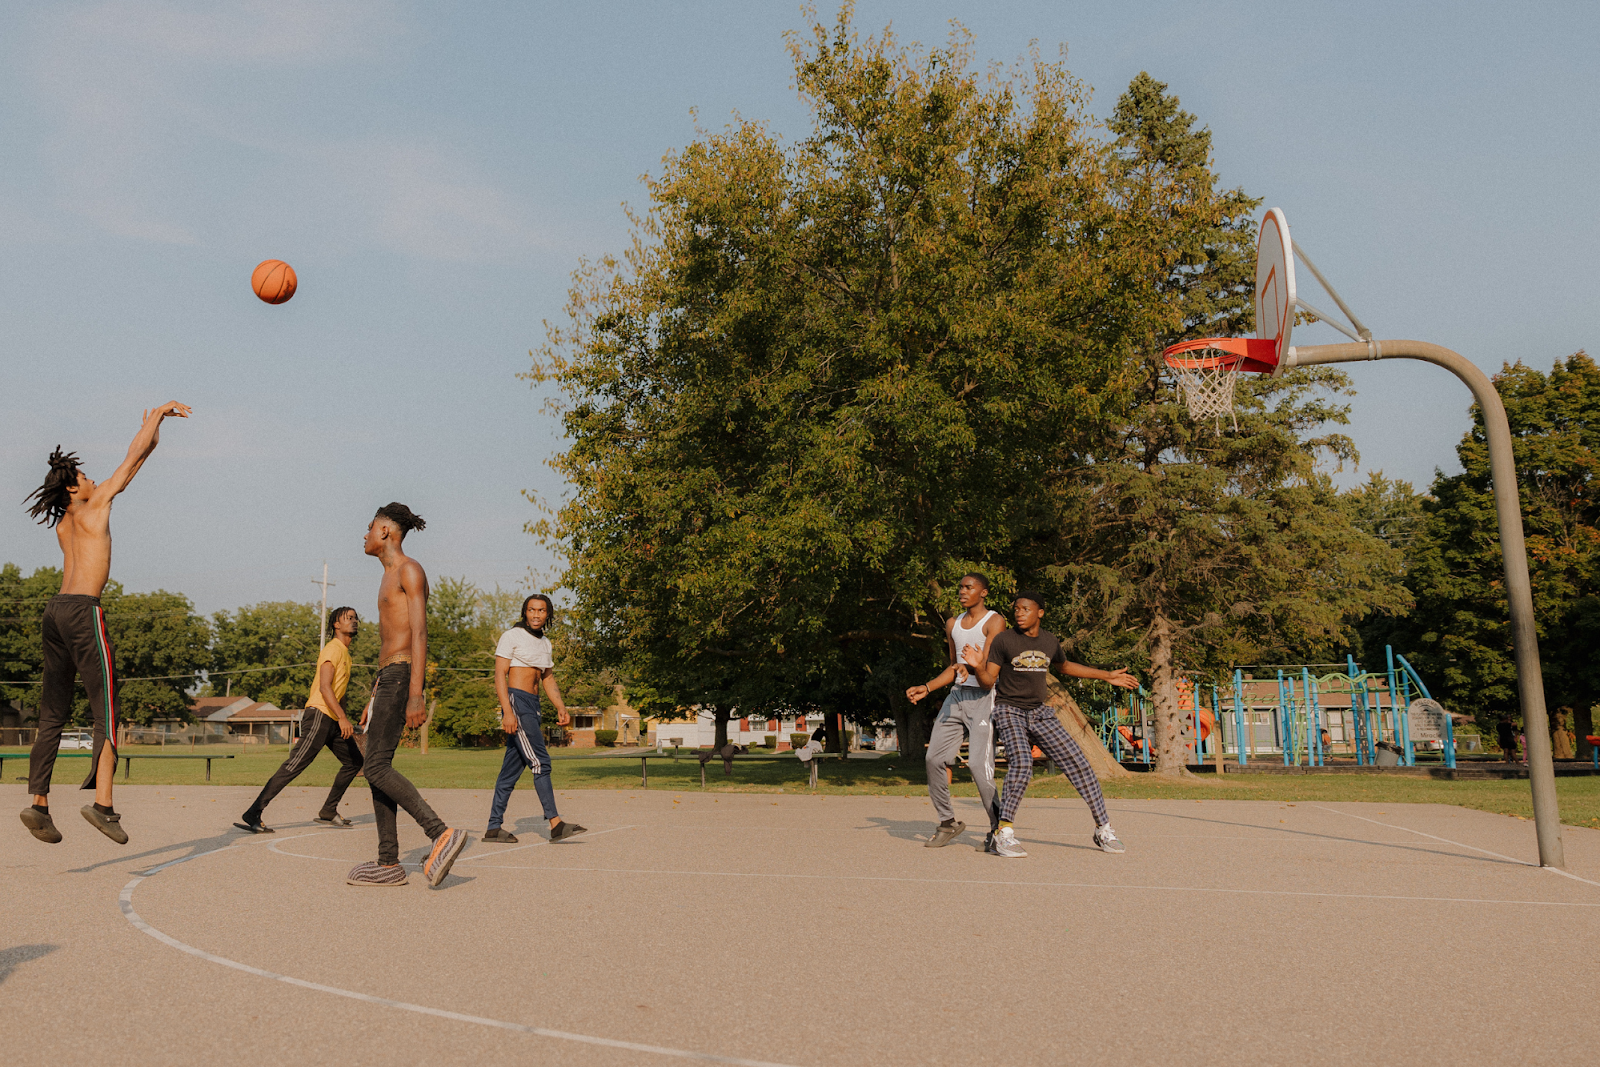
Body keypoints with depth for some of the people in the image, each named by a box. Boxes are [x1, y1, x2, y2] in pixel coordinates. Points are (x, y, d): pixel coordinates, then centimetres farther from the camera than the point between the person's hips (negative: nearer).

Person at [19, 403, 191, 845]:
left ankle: (39, 803, 7)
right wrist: (159, 411, 19)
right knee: (106, 710, -10)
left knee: (52, 713, 10)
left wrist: (151, 427, 40)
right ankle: (102, 802, -21)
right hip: (83, 610, -8)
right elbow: (134, 458, 8)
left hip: (55, 610, 8)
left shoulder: (63, 523, 22)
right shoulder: (94, 505, 3)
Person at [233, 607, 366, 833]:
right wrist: (342, 718, -28)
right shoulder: (333, 649, -10)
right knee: (294, 766, -15)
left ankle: (328, 813, 15)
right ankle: (252, 816, -14)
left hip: (333, 720, 10)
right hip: (318, 715, -10)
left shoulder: (345, 653, 21)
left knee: (354, 761, 10)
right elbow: (324, 687, -21)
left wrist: (343, 718, 29)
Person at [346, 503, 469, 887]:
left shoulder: (410, 571, -7)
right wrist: (375, 699, 24)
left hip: (402, 676, -10)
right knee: (378, 768, 6)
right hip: (386, 677, 10)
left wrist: (415, 695, -25)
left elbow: (419, 633, -17)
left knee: (376, 767, -16)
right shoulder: (389, 578, 22)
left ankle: (441, 833, -20)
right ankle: (388, 864, 8)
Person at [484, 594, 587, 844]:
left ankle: (494, 828, 12)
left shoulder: (545, 643, 19)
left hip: (533, 706, 8)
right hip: (516, 702, -8)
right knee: (540, 762, -13)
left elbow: (548, 679, 22)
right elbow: (500, 674, -10)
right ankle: (555, 824, -15)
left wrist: (561, 708, 7)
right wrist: (507, 711, -20)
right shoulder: (512, 636, -3)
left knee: (512, 768, 8)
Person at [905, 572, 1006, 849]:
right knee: (935, 757, -1)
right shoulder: (953, 624, 17)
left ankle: (998, 826, -2)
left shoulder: (994, 622, -5)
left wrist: (972, 666, -38)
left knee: (978, 763, -17)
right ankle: (947, 822, 12)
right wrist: (926, 688, 15)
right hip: (957, 694, 7)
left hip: (983, 696, -7)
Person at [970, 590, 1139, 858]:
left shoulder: (1050, 642, 6)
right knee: (1021, 762, -29)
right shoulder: (1003, 640, -6)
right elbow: (988, 680, -9)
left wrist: (1107, 676, 28)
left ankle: (1103, 829, 11)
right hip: (1010, 711, -4)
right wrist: (978, 667, -32)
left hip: (1041, 713, 4)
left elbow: (1064, 666, 27)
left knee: (1078, 763, -4)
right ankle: (1003, 834, -21)